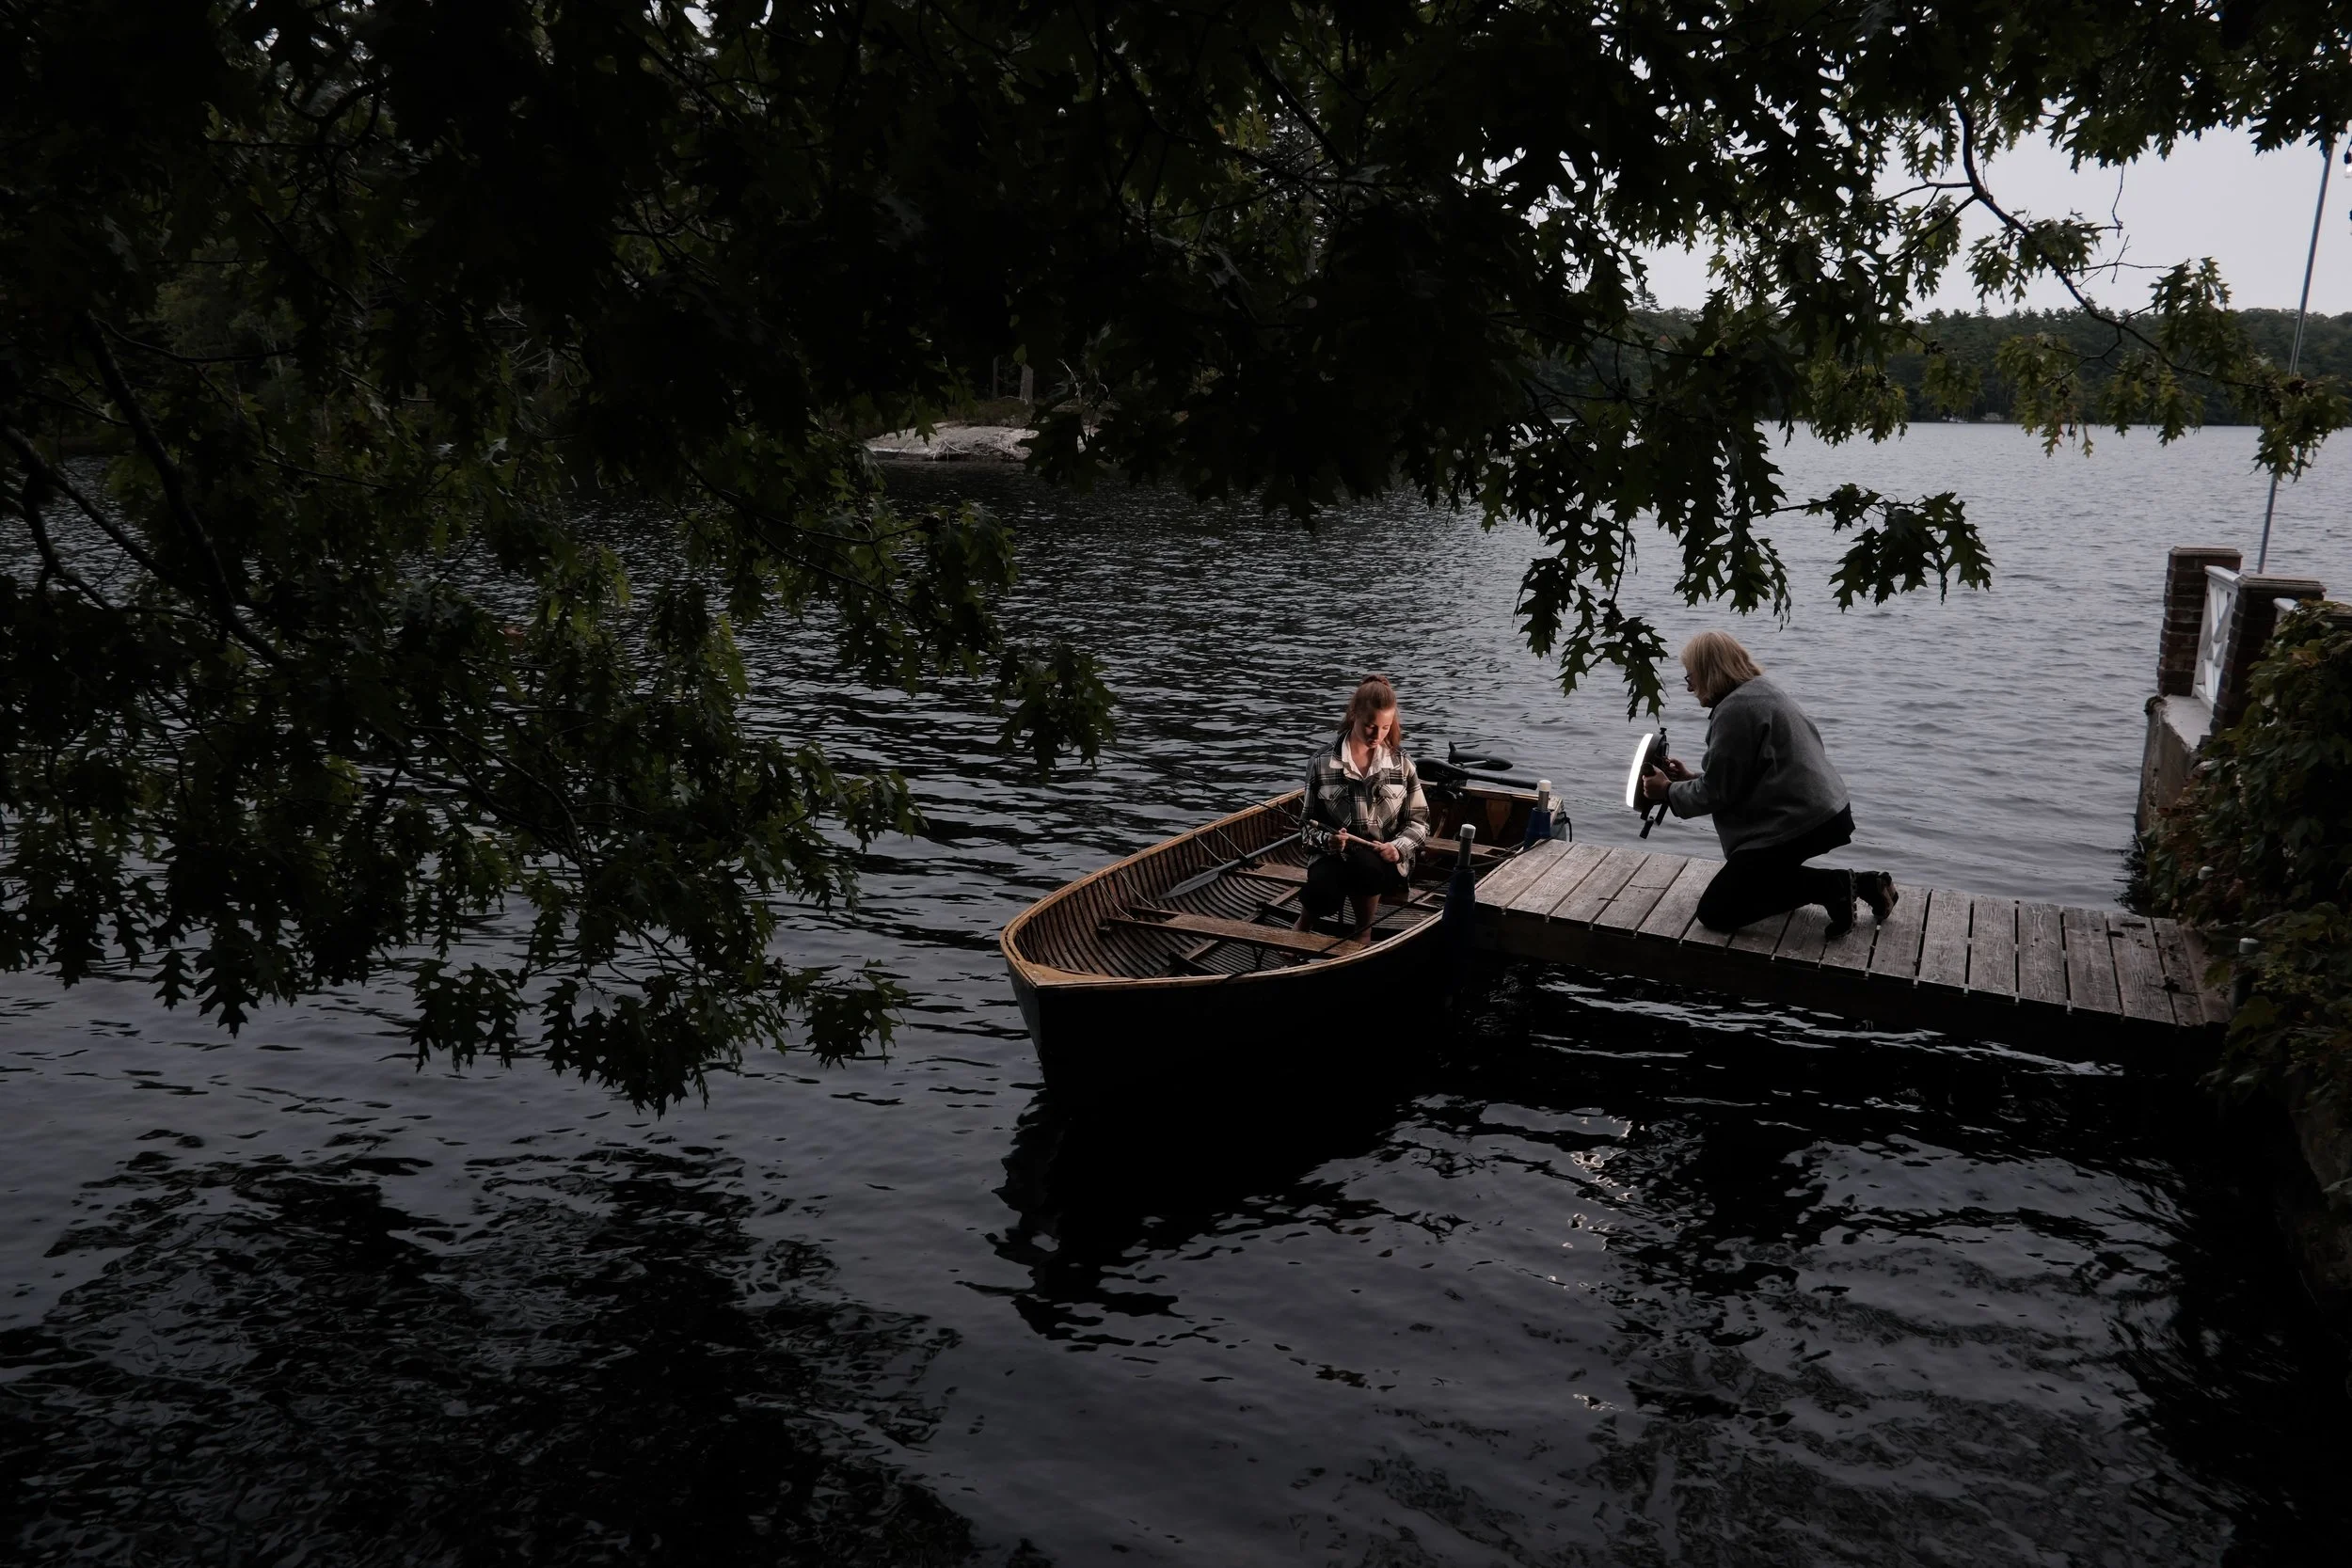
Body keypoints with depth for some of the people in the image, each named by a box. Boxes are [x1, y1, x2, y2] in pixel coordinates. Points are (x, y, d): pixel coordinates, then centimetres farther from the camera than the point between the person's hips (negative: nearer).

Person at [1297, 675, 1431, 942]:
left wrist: (1398, 848, -15)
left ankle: (1363, 937, -7)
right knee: (1324, 893, -35)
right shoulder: (1323, 762, -1)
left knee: (1364, 863, -37)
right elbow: (1308, 823, 3)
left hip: (1385, 863, 1)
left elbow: (1419, 821, 5)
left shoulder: (1401, 763, 2)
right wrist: (1327, 840, -19)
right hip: (1335, 857, 0)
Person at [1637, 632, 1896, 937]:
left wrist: (1668, 792, 0)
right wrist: (1691, 778, 19)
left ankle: (1832, 886, -8)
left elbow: (1718, 792, -14)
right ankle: (1858, 884, 15)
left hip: (1799, 826, -10)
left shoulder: (1734, 710, -16)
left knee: (1714, 912, -5)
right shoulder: (1763, 691, 15)